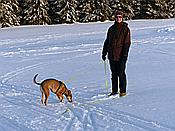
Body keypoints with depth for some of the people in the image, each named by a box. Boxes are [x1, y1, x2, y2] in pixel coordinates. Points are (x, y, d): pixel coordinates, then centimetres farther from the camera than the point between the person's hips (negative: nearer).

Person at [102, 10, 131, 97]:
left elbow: (127, 42, -7)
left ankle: (123, 91, 6)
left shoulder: (125, 29, -1)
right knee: (114, 74, 11)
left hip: (121, 56, -5)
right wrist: (104, 53, 15)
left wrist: (125, 54, -15)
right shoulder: (111, 29, 13)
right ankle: (114, 91, 19)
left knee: (121, 74, -2)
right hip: (112, 55, 5)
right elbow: (107, 42, 18)